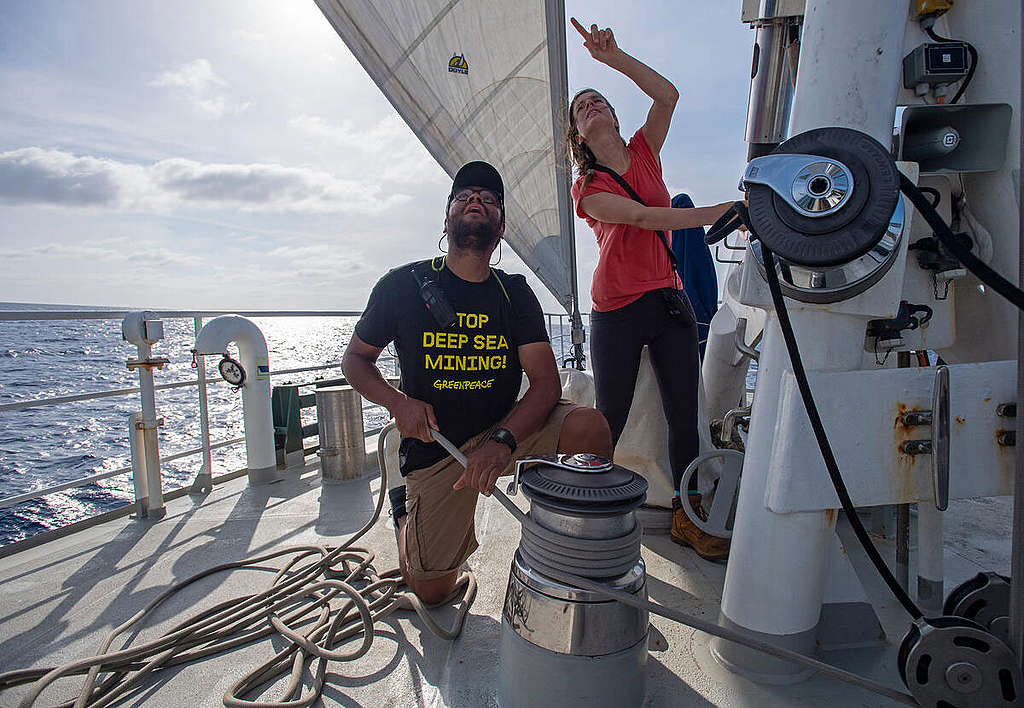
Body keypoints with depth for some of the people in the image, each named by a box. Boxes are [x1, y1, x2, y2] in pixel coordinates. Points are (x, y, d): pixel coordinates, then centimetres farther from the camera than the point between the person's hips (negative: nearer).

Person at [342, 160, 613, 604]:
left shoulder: (514, 293, -3)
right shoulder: (404, 285, -8)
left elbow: (546, 382, -12)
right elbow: (356, 358, 3)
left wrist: (504, 440, -30)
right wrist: (398, 402, -18)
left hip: (506, 428, 2)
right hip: (434, 446, -1)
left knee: (589, 426, -27)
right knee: (433, 592, 2)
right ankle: (405, 509, 32)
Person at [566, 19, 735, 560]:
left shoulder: (645, 152, 13)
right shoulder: (588, 187, -1)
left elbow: (667, 95, -3)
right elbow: (642, 217, -16)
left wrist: (612, 57, -4)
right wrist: (717, 213, -21)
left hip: (668, 302, 5)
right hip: (617, 314, -4)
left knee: (685, 417, 7)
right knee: (610, 422, 2)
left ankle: (687, 519, 23)